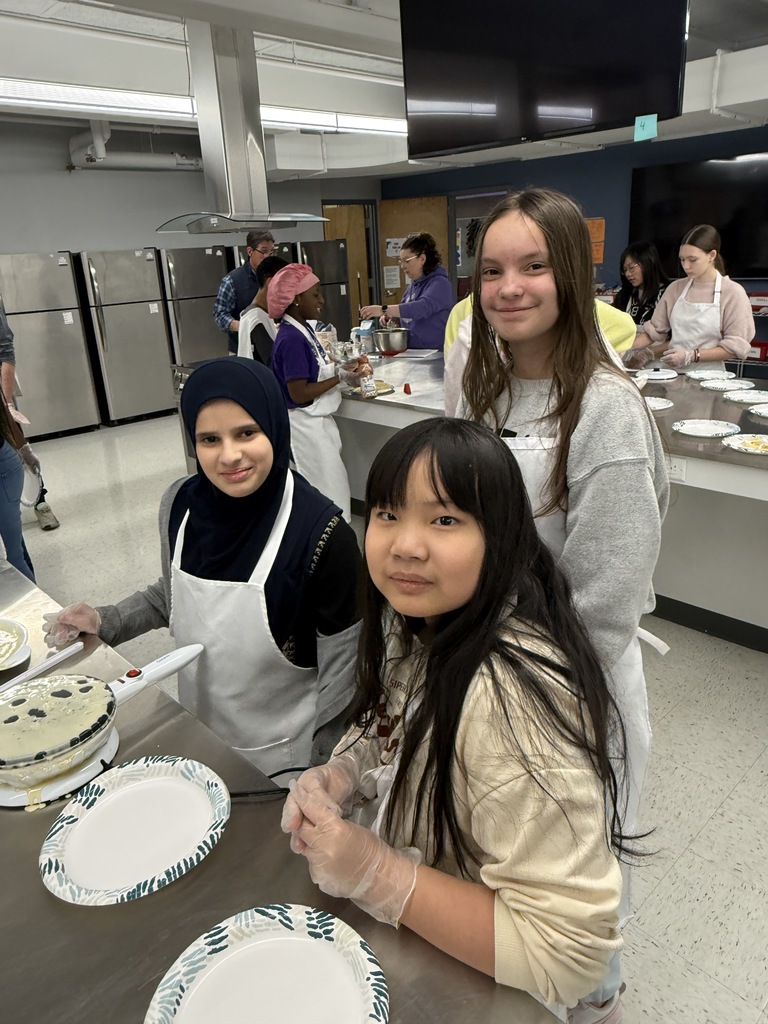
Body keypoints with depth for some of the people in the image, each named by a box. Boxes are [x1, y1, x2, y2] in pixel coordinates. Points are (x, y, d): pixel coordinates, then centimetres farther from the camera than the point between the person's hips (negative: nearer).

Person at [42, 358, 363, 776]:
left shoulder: (322, 535, -26)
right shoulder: (180, 504, -11)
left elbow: (341, 669, -17)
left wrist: (315, 775, -10)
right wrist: (105, 621, -4)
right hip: (197, 738, 5)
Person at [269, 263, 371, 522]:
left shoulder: (303, 329, 6)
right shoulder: (292, 339, -22)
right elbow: (299, 393, -23)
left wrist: (342, 368, 0)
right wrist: (341, 378, -18)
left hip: (317, 422, 9)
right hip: (305, 426, -9)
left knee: (332, 491, 18)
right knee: (330, 495, 1)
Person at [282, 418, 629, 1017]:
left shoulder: (514, 698, -34)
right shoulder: (418, 620, -9)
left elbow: (566, 953, -29)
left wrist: (376, 874, -28)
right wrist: (341, 775, -11)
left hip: (482, 986, -6)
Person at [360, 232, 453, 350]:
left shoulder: (440, 283, -9)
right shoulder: (414, 283, 16)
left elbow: (423, 307, -25)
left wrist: (383, 310, -29)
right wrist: (390, 316, 6)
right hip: (412, 352, 7)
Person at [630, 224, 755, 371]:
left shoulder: (732, 292, -3)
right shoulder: (676, 288, 8)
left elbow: (735, 347, -7)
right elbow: (654, 330, 10)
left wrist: (691, 356, -17)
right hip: (673, 372, 4)